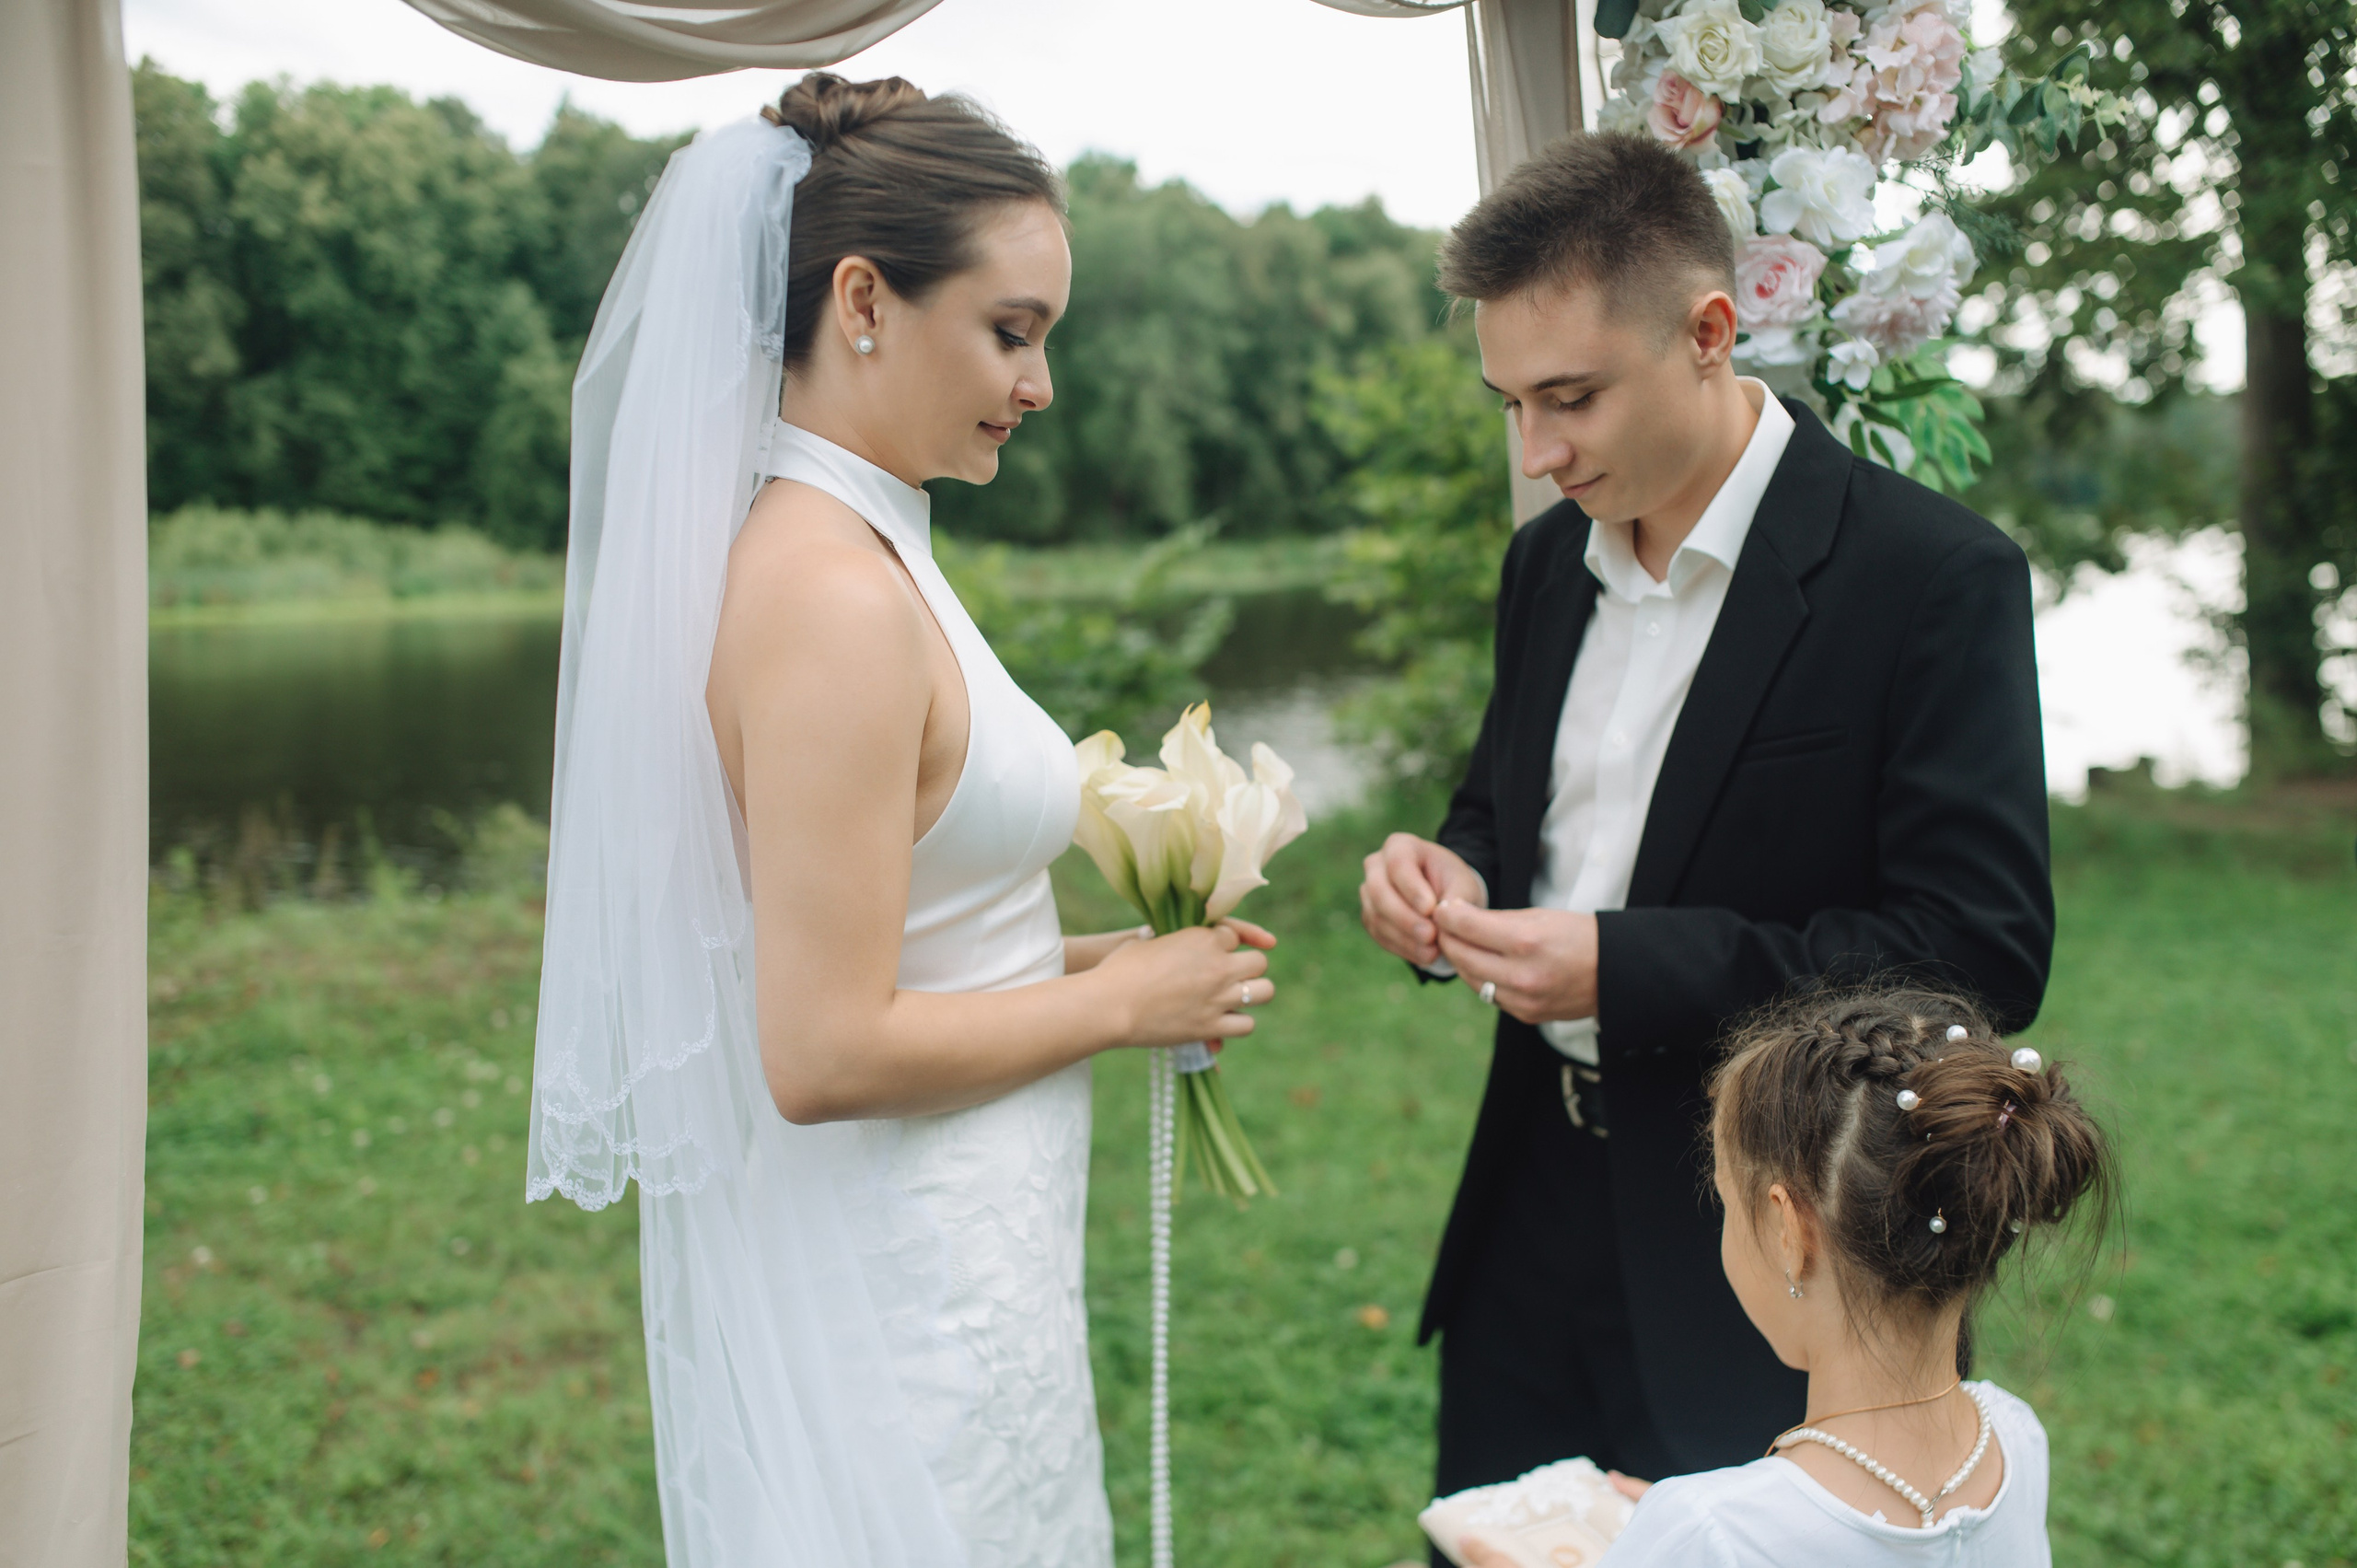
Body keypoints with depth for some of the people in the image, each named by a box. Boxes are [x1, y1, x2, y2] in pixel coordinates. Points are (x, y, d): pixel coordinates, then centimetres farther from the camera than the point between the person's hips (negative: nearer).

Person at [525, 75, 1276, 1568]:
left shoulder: (824, 549, 7)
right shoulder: (836, 598, -22)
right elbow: (825, 1053, -25)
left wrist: (1073, 956, 5)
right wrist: (1122, 1000, -13)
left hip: (920, 1259, 9)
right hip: (908, 1292, -9)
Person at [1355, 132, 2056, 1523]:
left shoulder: (1934, 575, -15)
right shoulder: (1550, 561, 6)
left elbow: (1985, 952, -19)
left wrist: (1625, 972, -25)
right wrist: (1448, 881, -6)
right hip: (1533, 1230, 6)